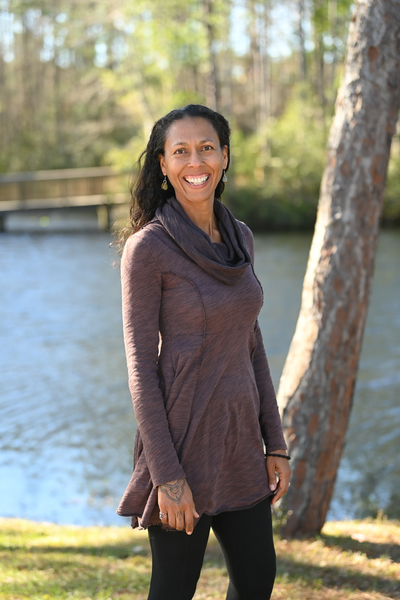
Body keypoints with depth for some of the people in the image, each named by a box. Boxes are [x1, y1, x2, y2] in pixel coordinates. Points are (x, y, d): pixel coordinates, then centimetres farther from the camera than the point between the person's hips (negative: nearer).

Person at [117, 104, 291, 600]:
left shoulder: (239, 238, 8)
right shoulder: (147, 248, -12)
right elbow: (141, 367, -14)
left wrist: (275, 444, 11)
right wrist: (167, 476, -17)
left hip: (239, 440, 7)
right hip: (181, 437, -7)